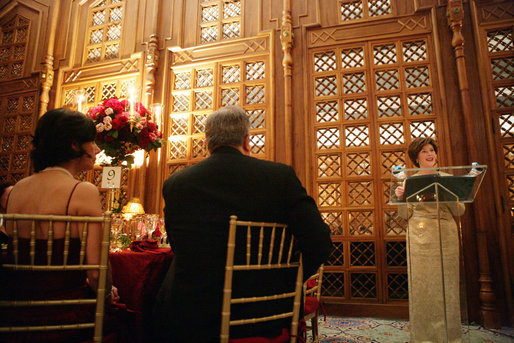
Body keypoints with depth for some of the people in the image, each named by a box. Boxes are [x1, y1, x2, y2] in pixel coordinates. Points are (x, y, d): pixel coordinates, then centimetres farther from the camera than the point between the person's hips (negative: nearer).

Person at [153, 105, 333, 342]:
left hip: (192, 322, 0)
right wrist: (284, 287, 3)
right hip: (266, 316, 1)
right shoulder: (280, 175, -9)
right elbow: (320, 243, -12)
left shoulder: (175, 183, -5)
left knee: (160, 303, 29)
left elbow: (178, 248, 6)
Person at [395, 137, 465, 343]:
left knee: (446, 283, 5)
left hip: (446, 236, 1)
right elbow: (406, 215, 1)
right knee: (422, 283, 2)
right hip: (420, 238, -1)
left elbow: (459, 211, 5)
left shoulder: (447, 178, 8)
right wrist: (400, 198, -16)